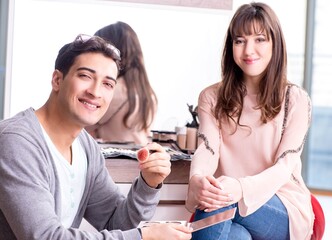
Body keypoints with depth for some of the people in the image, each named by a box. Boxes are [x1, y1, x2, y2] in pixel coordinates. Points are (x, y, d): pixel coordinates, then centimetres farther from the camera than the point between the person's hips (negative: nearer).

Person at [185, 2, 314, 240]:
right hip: (227, 204, 2)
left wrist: (242, 188, -35)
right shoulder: (211, 97, 6)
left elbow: (284, 166, -12)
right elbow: (206, 149, -9)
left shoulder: (296, 99, -2)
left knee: (218, 206, -35)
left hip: (285, 209, -2)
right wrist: (197, 180, -36)